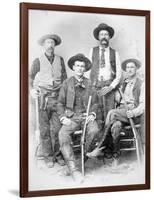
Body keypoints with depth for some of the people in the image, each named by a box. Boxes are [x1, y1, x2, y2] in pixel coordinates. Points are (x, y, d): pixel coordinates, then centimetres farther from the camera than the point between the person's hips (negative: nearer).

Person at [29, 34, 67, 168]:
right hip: (43, 97, -2)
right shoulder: (38, 61, 6)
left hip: (57, 97, 2)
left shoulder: (60, 60, 13)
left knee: (57, 128, 0)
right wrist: (32, 90, -11)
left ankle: (56, 154, 12)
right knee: (45, 129, -2)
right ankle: (46, 156, 5)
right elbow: (31, 78, 6)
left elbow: (64, 78, 14)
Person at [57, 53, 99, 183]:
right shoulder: (67, 83, 10)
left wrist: (92, 114, -4)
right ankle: (74, 169, -33)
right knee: (63, 135, -30)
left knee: (94, 130, -34)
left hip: (86, 116, 0)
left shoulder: (89, 84, 12)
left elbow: (95, 103, 14)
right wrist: (63, 117, -5)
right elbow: (60, 103, 10)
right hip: (71, 117, 0)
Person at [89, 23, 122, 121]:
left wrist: (111, 87, -6)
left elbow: (119, 73, 7)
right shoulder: (93, 51, 12)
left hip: (109, 87, 0)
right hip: (95, 87, 0)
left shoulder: (115, 53, 10)